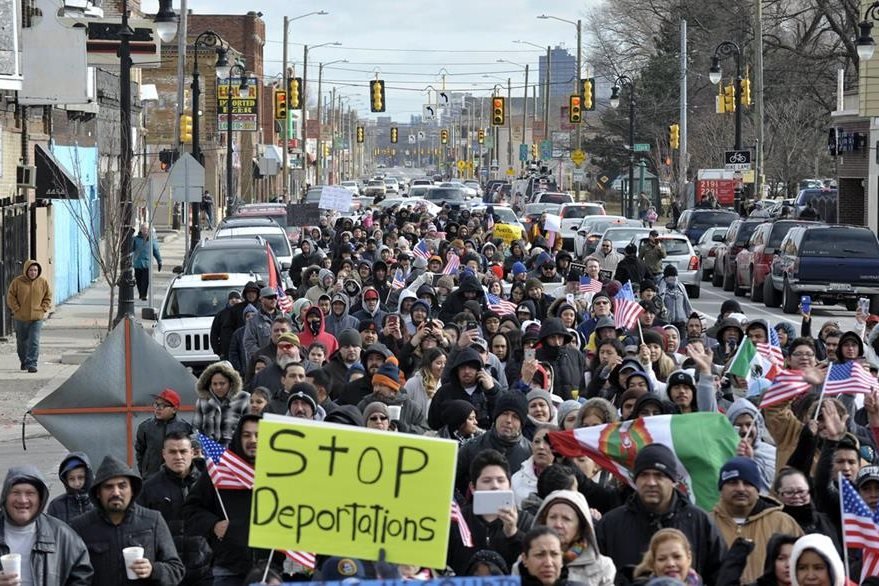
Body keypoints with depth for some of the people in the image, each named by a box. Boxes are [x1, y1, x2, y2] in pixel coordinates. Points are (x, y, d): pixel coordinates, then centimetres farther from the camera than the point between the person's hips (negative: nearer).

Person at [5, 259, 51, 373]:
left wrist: (43, 309, -3)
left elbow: (48, 297, 8)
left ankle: (32, 364, -12)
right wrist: (17, 309, -8)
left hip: (36, 318, -1)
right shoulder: (17, 281, -6)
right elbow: (11, 297, -1)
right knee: (22, 341, 15)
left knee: (34, 342, -11)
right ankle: (23, 361, 34)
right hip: (20, 318, 1)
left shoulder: (43, 282, -1)